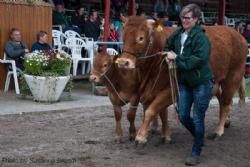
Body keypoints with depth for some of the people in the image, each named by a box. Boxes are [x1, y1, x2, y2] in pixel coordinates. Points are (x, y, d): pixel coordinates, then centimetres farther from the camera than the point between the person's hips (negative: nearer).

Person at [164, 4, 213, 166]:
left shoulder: (201, 37, -17)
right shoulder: (178, 34, 4)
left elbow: (198, 59, -26)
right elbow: (168, 46, 23)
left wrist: (177, 58, -20)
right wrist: (170, 54, 4)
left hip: (202, 83, -7)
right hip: (184, 82, 7)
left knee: (198, 119, 1)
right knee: (183, 116, 9)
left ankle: (196, 152, 16)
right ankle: (199, 138, 36)